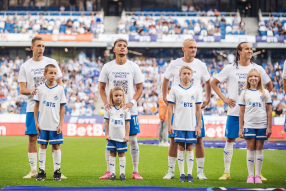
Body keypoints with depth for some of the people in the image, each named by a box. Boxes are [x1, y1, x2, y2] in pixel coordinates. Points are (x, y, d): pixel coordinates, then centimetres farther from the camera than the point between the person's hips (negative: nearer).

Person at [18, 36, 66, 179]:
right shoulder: (25, 66, 6)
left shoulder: (52, 62, 6)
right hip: (33, 107, 1)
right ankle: (33, 170, 11)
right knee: (32, 138, 2)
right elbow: (22, 89, 3)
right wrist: (30, 91, -18)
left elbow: (60, 83, 9)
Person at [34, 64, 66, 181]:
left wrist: (61, 124, -3)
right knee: (42, 146, 4)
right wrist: (36, 122, 2)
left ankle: (57, 171, 10)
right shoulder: (41, 89, 3)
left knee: (56, 146, 2)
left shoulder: (60, 89, 1)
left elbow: (62, 108, 2)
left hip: (55, 124, -1)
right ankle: (41, 171, 10)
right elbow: (36, 106, 7)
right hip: (42, 124, 1)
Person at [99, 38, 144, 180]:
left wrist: (132, 102, -11)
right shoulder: (107, 67, 3)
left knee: (133, 140, 1)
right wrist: (106, 103, -7)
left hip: (130, 110, 0)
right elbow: (101, 88, 9)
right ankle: (109, 171, 9)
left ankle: (135, 171, 8)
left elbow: (139, 88, 5)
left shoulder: (134, 67, 2)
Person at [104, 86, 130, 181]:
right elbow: (106, 122, 6)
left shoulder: (125, 109, 1)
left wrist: (127, 135, -2)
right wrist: (106, 134, 1)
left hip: (121, 137, -1)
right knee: (112, 154, 4)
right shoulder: (109, 109, 3)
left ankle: (122, 173, 8)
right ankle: (112, 173, 8)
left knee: (121, 154, 3)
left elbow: (127, 123, 2)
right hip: (111, 137, 1)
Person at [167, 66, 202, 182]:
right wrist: (169, 124, -2)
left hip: (192, 125, 1)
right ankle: (182, 174, 7)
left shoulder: (196, 90, 7)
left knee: (190, 148, 3)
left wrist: (199, 126, 3)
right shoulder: (175, 89, 4)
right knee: (181, 148, 1)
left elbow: (198, 109, 8)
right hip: (179, 125, -1)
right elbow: (170, 108, 4)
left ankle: (190, 174, 8)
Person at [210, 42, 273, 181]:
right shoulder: (230, 69, 1)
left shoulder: (257, 69, 5)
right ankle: (227, 172, 10)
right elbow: (213, 83, 7)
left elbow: (269, 85, 17)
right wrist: (224, 99, -1)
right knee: (230, 140, 1)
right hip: (234, 111, -1)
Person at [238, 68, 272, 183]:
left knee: (259, 149, 2)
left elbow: (269, 111, 6)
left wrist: (269, 127, 1)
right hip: (249, 125, 0)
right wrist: (241, 128, 3)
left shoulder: (265, 93, 7)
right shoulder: (244, 93, 7)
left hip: (262, 125, 0)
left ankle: (258, 175, 8)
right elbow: (241, 111, 7)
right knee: (250, 149, 0)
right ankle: (250, 175, 5)